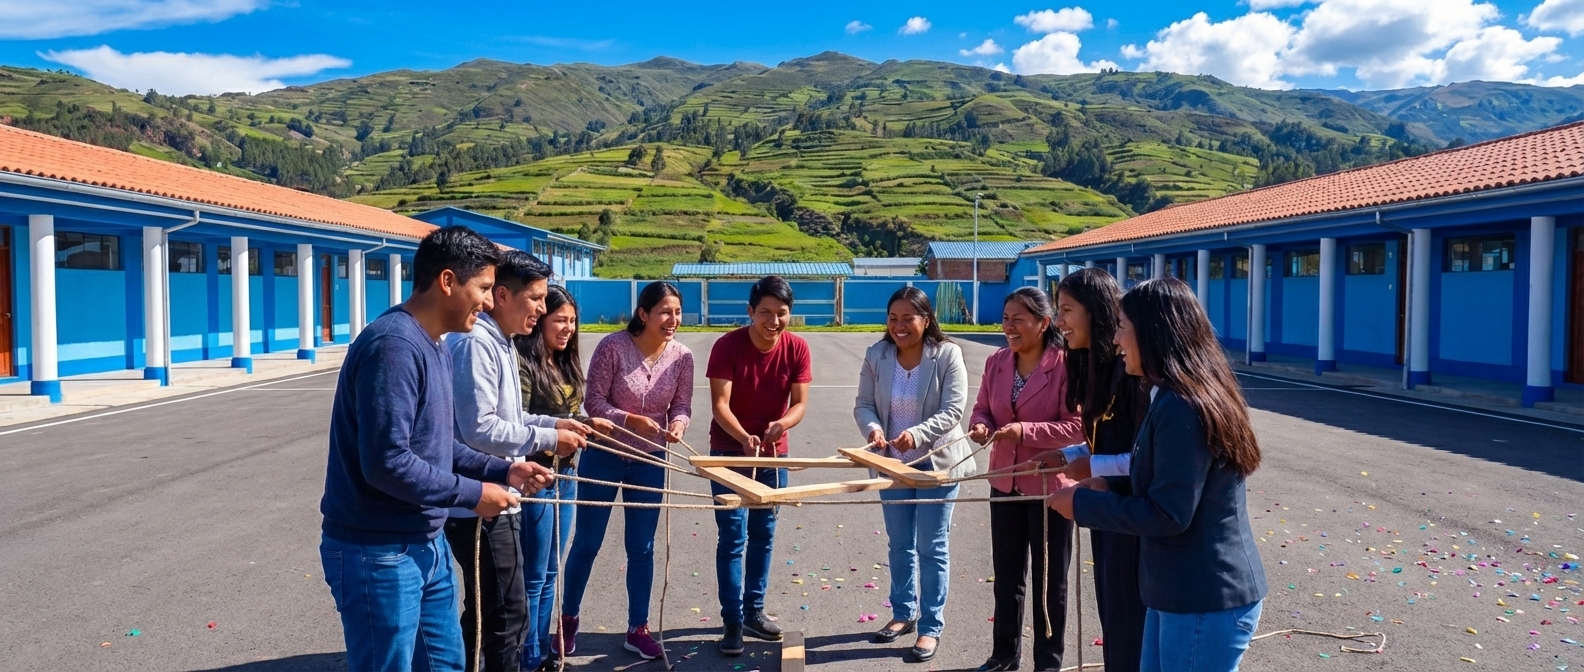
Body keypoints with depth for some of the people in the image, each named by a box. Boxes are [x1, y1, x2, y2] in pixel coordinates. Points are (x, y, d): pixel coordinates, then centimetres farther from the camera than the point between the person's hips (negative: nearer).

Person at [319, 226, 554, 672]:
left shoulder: (434, 347, 9)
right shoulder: (393, 345, -23)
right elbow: (387, 462, -28)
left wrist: (502, 471, 5)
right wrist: (473, 493, -18)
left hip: (426, 545, 10)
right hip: (378, 553, -10)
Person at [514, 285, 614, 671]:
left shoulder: (566, 363, 11)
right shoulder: (524, 362, -15)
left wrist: (586, 422, -1)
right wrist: (556, 426, -31)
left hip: (566, 474, 9)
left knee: (550, 573, 17)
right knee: (533, 576, 1)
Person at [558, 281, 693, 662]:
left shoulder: (682, 356, -9)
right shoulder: (613, 346, -19)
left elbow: (682, 405, -3)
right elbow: (594, 402, -16)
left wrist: (677, 425, -25)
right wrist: (632, 421, -29)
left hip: (650, 462, 3)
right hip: (603, 457, -3)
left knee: (642, 547, 10)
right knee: (586, 543, 9)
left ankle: (638, 629, 24)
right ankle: (568, 620, 29)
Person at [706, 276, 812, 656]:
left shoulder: (797, 348, -8)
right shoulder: (728, 346, -17)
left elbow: (800, 403, -8)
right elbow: (719, 404, -21)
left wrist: (783, 423, -31)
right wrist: (744, 438, -38)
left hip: (773, 455, 4)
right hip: (729, 453, -4)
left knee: (763, 535, 12)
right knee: (732, 537, -3)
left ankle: (754, 612, 26)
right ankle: (732, 621, 4)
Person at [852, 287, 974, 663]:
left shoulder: (947, 355, -15)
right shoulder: (876, 356, -3)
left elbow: (953, 410, -19)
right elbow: (863, 404, -2)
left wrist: (917, 434, -33)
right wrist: (872, 427, -24)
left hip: (937, 464, -4)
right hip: (892, 464, 4)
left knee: (931, 548, 4)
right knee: (899, 545, 17)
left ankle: (931, 628, 17)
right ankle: (904, 614, 35)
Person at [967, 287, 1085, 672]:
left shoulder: (1066, 366, -16)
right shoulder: (996, 363, 1)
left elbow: (1077, 427, -18)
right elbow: (982, 408, 8)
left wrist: (1026, 431, -27)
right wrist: (981, 426, -14)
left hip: (1050, 485, -5)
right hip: (1005, 482, 6)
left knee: (1049, 579, 10)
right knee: (1006, 575, 18)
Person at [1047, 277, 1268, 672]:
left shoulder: (1181, 408, -23)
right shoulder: (1179, 398, 10)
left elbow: (1167, 515, -24)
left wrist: (1082, 503, -15)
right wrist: (1110, 485, 6)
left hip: (1207, 599, -10)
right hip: (1187, 589, 10)